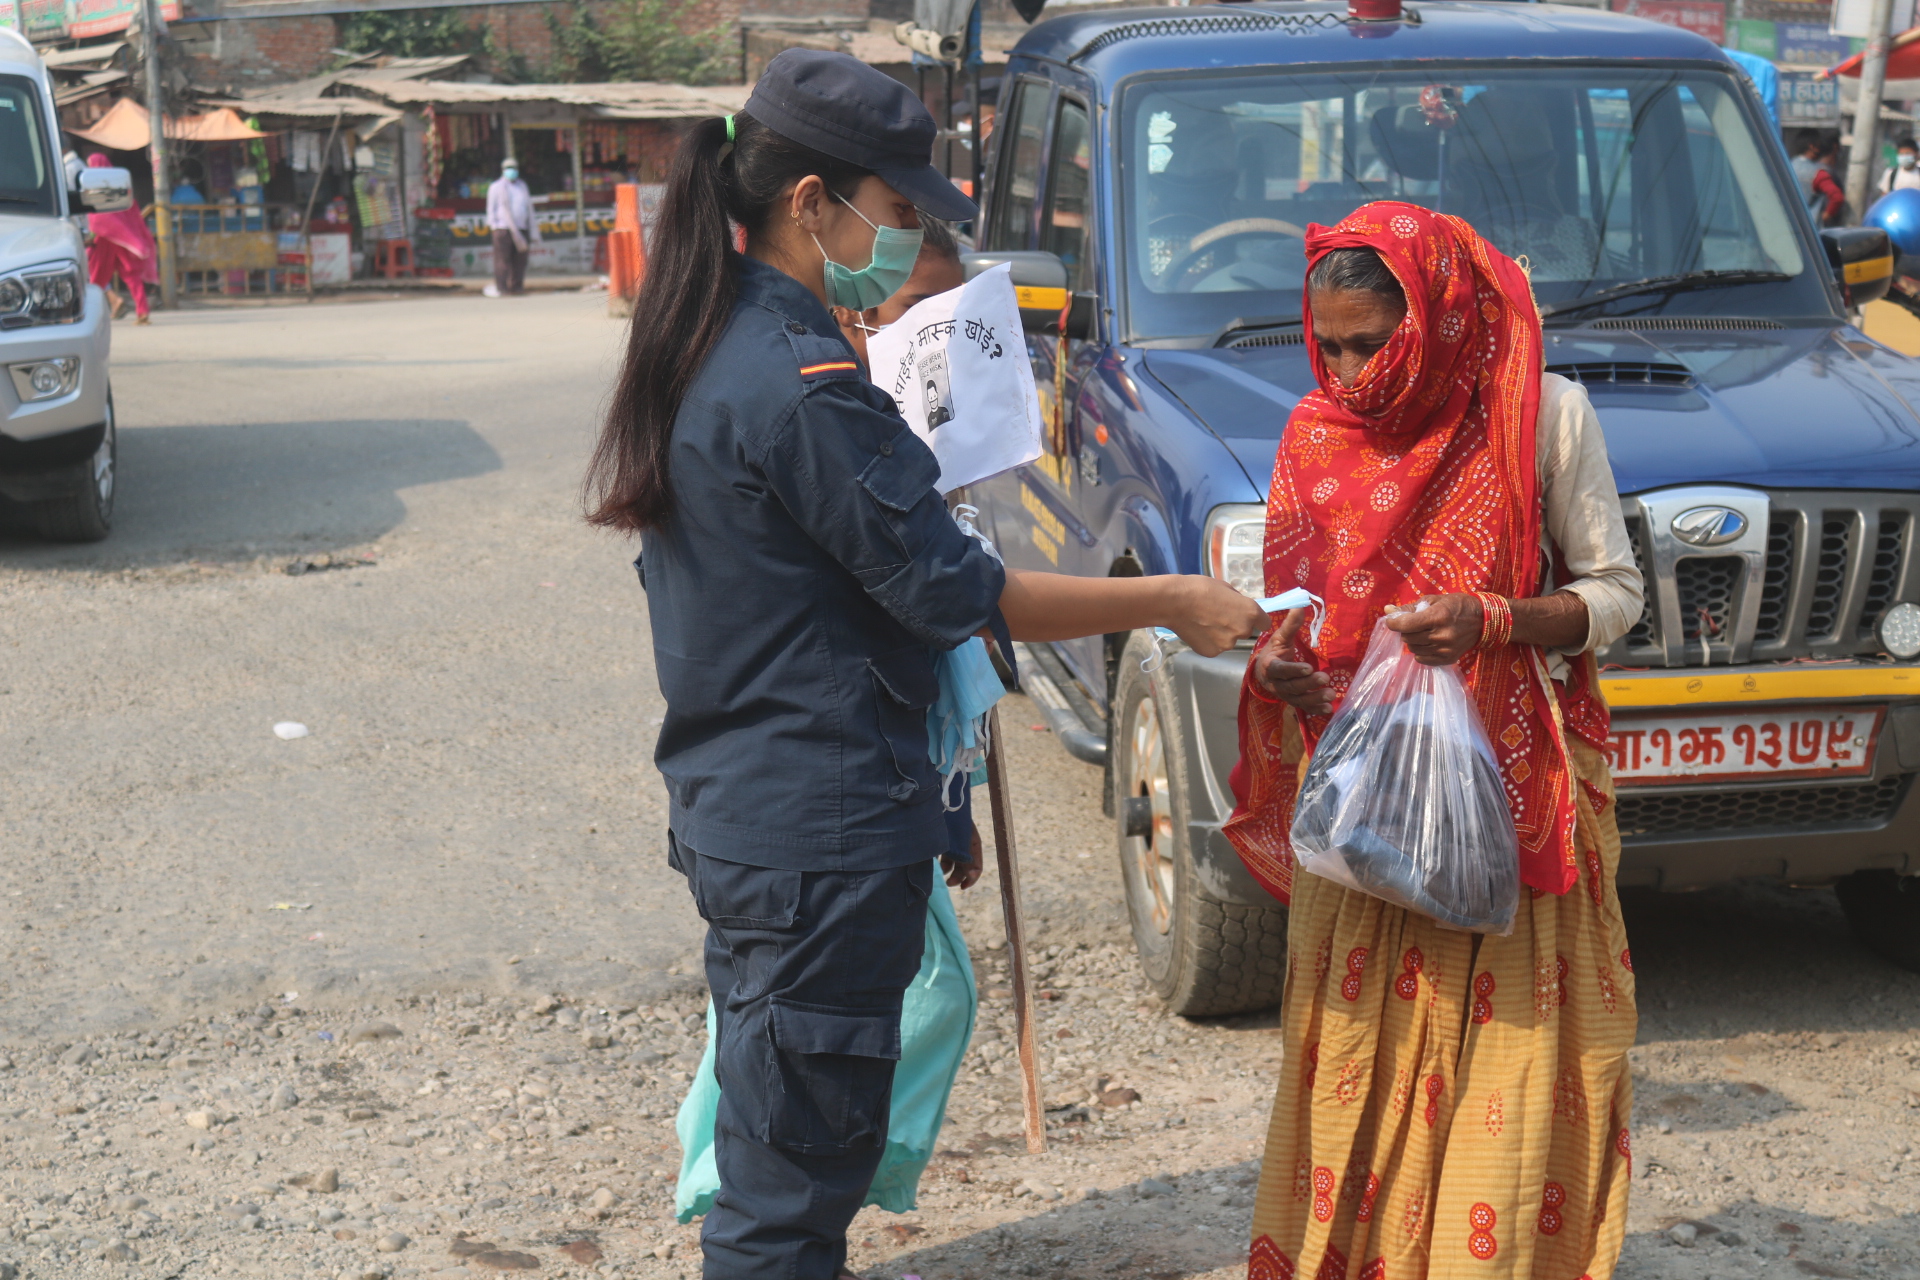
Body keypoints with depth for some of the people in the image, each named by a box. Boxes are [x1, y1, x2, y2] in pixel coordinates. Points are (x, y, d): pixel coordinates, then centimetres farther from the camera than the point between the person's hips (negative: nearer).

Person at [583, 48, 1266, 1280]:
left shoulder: (703, 349, 9)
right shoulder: (802, 383, -21)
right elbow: (952, 591, -18)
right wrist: (1174, 602, -11)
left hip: (735, 810, 10)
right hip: (823, 835, -10)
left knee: (774, 1147, 21)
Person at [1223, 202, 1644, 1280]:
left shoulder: (1541, 414, -7)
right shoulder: (1315, 435, 5)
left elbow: (1614, 593, -2)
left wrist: (1493, 623, -19)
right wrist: (1276, 659, -8)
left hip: (1513, 798, -3)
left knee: (1507, 1059, -1)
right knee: (1362, 1060, 6)